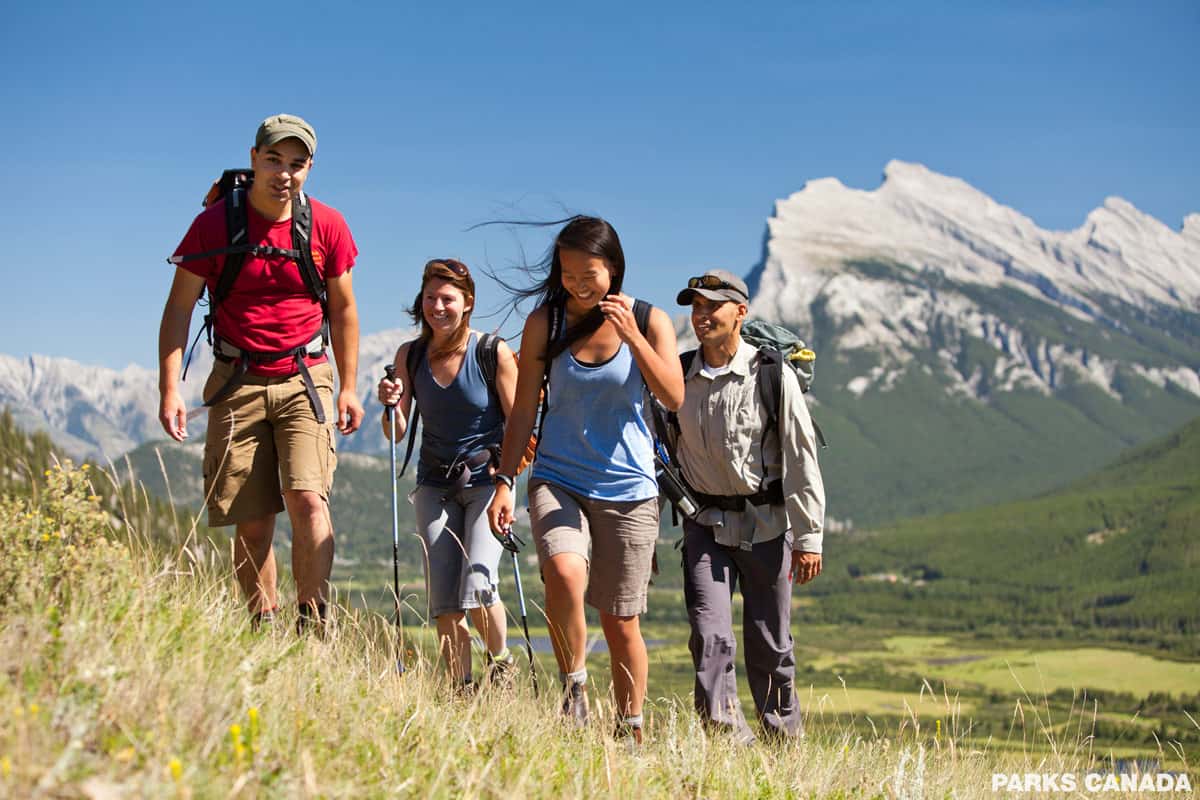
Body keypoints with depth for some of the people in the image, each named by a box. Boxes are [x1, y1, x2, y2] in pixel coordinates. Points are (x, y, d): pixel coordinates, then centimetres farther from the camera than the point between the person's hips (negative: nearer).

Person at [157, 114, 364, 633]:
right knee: (251, 522, 1)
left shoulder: (326, 226, 1)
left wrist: (348, 389, 9)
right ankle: (264, 628, 13)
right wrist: (170, 389, -6)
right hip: (237, 384, 0)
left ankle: (314, 623, -15)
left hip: (303, 380, 0)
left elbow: (343, 308, 11)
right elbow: (179, 306, 2)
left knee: (307, 498, -18)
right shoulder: (216, 223, -3)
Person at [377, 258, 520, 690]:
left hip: (487, 480, -3)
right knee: (444, 602, -2)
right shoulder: (410, 356, 2)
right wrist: (391, 405, -17)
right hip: (435, 485, 4)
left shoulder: (494, 353, -8)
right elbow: (396, 435, 4)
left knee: (477, 586, -18)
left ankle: (501, 662, 10)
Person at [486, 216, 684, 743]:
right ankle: (573, 690, -8)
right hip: (558, 480, 0)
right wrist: (504, 482, -1)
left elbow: (674, 397, -11)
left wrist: (631, 335, -20)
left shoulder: (649, 321, 1)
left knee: (621, 621, 4)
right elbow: (524, 409, 5)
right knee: (564, 572, -29)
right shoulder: (545, 323, 1)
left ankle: (630, 730, 21)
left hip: (627, 486, 0)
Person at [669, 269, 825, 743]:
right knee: (710, 635, -12)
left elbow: (801, 459, -5)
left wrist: (808, 537, -8)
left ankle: (785, 740, 21)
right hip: (706, 523, 2)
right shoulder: (680, 376, 3)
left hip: (766, 523, -2)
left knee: (771, 643, 5)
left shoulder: (772, 375, -6)